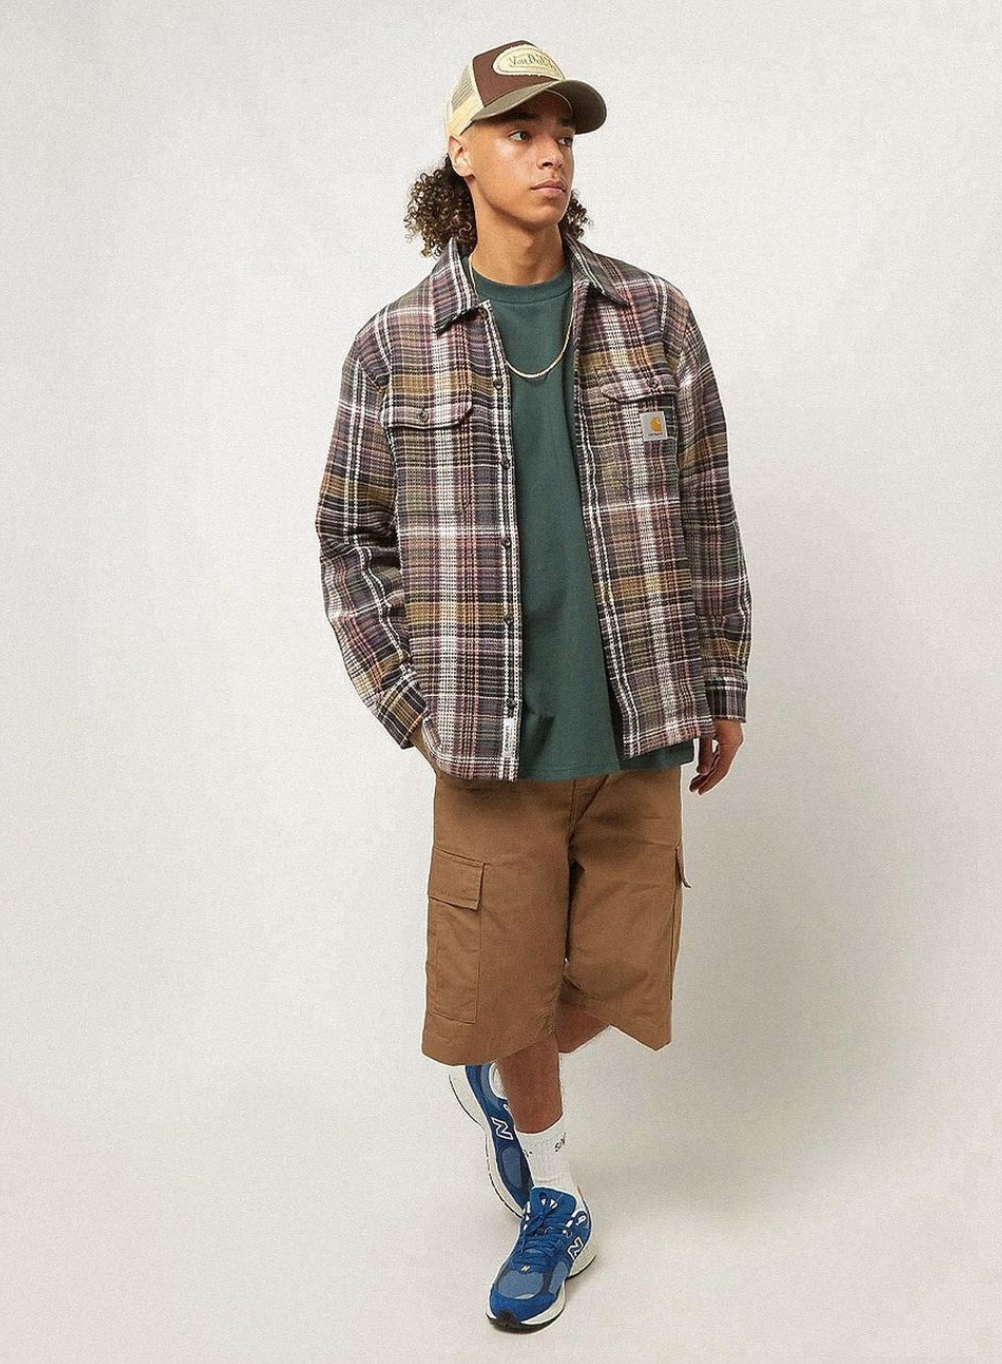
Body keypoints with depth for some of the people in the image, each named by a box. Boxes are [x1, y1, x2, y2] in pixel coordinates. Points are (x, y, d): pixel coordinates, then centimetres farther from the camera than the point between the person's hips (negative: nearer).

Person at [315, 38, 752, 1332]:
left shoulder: (651, 315, 3)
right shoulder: (395, 344, 0)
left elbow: (704, 511, 7)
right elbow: (351, 538, 4)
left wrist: (724, 688, 7)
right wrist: (411, 710, -2)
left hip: (636, 728, 2)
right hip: (491, 740, -1)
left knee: (618, 976, 10)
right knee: (508, 991, 10)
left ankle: (494, 1073, 44)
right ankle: (553, 1203, 39)